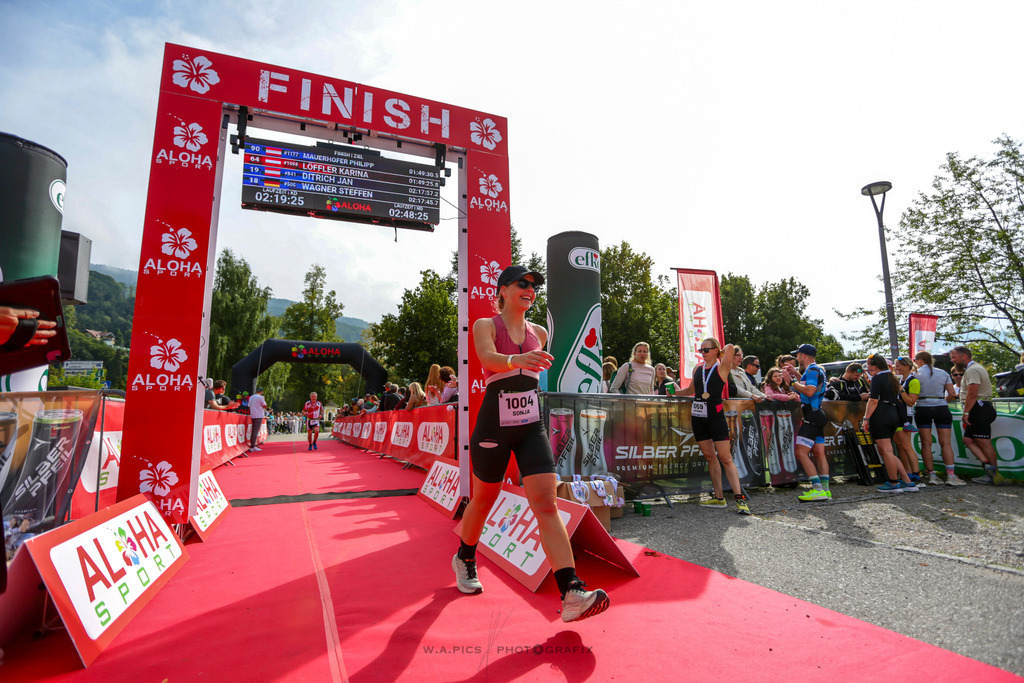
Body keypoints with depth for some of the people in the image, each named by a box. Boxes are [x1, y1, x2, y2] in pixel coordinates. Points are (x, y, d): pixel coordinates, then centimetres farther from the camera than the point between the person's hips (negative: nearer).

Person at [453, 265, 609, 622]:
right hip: (494, 425, -3)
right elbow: (488, 357, -28)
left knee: (546, 503, -9)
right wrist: (516, 359, -46)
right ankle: (465, 559, 42)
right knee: (484, 500, 14)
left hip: (532, 426, 3)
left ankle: (572, 593, -11)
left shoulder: (539, 333, 9)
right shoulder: (486, 325, -5)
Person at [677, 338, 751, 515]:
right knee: (710, 457, 9)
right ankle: (719, 498, 15)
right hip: (698, 417, 5)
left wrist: (720, 353, 2)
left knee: (725, 458, -8)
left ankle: (740, 498, -5)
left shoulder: (721, 368, -3)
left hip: (715, 417, -5)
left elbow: (730, 347, -16)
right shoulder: (697, 369, 12)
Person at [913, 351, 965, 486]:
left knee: (926, 443, 4)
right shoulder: (943, 373, 8)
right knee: (946, 443, 3)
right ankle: (951, 476, -3)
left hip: (922, 409, -2)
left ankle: (932, 475, 4)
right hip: (941, 409, 2)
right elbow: (952, 394, 5)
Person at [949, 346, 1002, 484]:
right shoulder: (976, 368, 23)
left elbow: (972, 394, -21)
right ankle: (988, 464, -3)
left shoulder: (972, 370, -12)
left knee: (984, 442, -8)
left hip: (979, 409, -11)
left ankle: (994, 473, -3)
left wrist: (966, 413, -18)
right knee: (968, 439, 6)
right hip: (981, 410, 11)